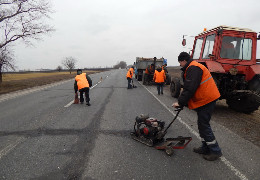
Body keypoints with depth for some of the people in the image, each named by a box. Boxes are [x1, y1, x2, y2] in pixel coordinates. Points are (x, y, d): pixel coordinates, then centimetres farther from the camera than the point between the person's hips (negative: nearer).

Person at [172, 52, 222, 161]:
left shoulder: (193, 68, -17)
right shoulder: (191, 68, 18)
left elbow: (189, 89, -24)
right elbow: (187, 88, 18)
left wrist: (180, 102, -18)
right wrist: (182, 102, 12)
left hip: (206, 100, -11)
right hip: (204, 100, 11)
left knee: (204, 125, -4)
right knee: (202, 124, 16)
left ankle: (215, 151, 8)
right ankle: (206, 148, 27)